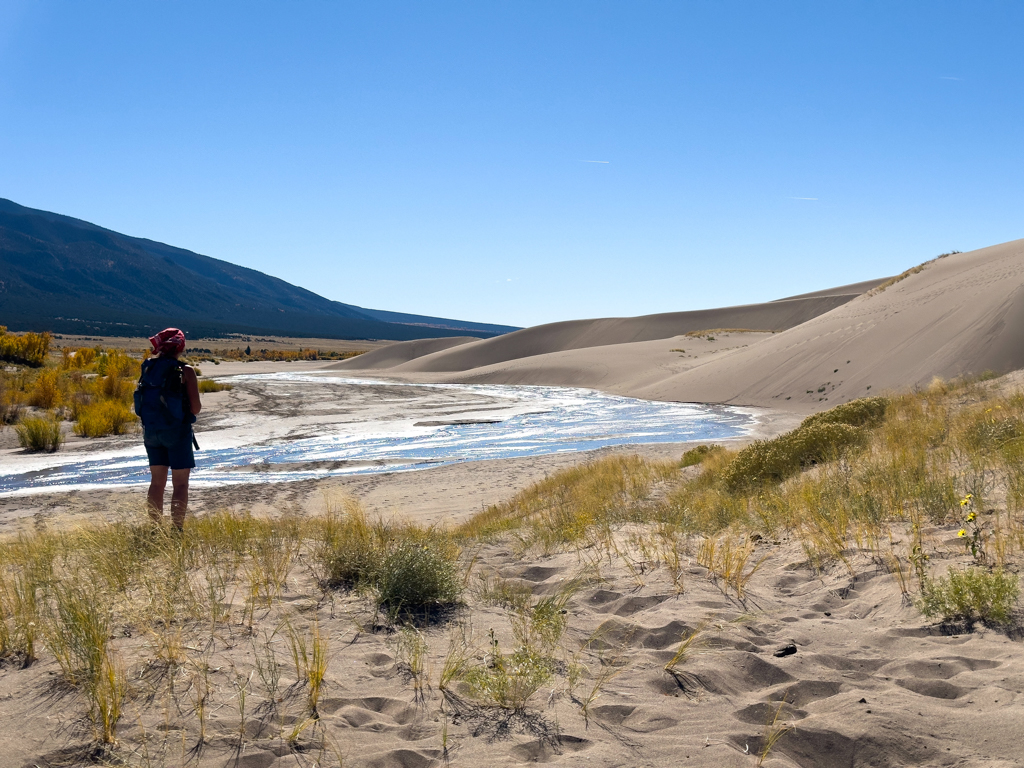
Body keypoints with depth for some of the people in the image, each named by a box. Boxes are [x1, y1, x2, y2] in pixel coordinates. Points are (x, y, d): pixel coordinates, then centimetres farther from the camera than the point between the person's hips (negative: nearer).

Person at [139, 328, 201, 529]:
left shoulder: (147, 368, 3)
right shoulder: (185, 371, -10)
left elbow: (142, 401, 8)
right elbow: (196, 408, -11)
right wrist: (190, 410, 10)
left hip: (151, 430, 5)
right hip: (177, 431, -5)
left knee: (157, 482, 14)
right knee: (180, 483, 1)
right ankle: (177, 529, -2)